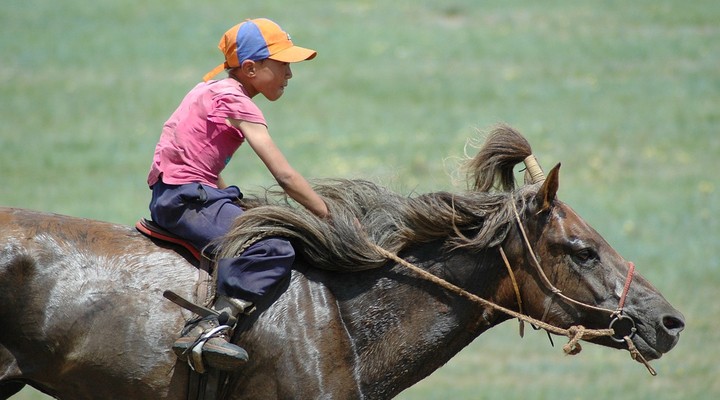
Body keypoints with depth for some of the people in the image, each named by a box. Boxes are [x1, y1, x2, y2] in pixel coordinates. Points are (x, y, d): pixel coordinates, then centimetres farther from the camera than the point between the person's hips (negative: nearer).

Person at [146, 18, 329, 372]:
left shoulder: (211, 91, 18)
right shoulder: (237, 102, -10)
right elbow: (286, 177, -14)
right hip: (185, 200, -10)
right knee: (274, 248, -27)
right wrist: (332, 220, -10)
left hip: (175, 197, 10)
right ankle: (210, 327, -38)